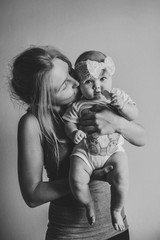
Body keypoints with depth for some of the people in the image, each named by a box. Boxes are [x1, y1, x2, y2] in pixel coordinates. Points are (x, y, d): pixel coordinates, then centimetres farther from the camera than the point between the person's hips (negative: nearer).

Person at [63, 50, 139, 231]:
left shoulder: (119, 96, 2)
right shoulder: (78, 105, -2)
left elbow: (134, 115, 0)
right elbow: (69, 121, 1)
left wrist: (122, 105, -19)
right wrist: (73, 132, -20)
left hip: (114, 150, 1)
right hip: (84, 152, 0)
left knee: (121, 179, -23)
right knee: (77, 180, -21)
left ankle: (116, 211, 10)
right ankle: (89, 205, 14)